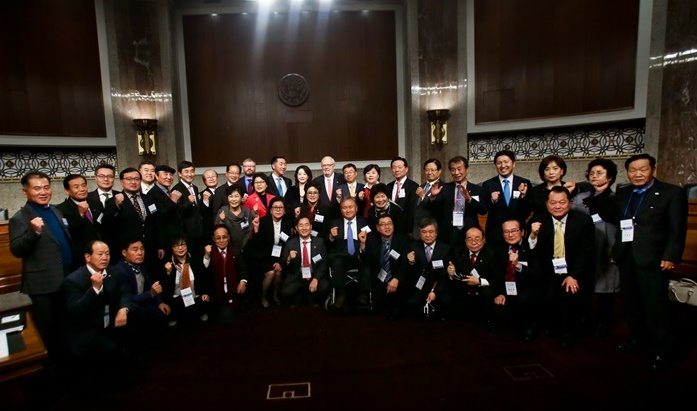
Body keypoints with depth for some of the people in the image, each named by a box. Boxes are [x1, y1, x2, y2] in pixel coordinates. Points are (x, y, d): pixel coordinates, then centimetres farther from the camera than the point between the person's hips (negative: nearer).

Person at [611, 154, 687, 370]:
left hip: (653, 259, -5)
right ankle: (638, 336, 31)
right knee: (631, 302, 14)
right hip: (626, 257, 5)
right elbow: (615, 220, 9)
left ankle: (662, 349, 16)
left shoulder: (672, 193, -3)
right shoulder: (622, 193, 12)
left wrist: (670, 257, -14)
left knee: (655, 305, 1)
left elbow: (677, 230, -7)